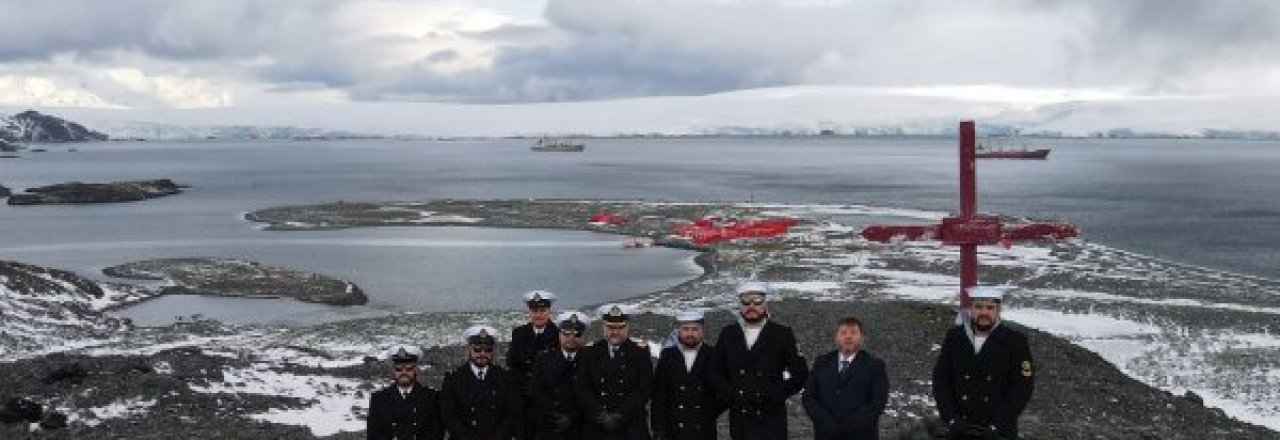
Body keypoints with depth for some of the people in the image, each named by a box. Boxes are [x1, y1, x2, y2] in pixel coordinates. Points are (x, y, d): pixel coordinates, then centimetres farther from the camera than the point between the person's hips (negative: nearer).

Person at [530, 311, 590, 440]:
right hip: (546, 429, 2)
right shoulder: (544, 359, 9)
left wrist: (572, 417, -11)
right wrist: (553, 415, -7)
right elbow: (537, 393, 5)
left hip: (577, 430, -1)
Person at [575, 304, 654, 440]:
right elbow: (582, 388, 2)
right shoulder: (590, 352, 8)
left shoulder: (640, 352, 3)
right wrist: (600, 415, -10)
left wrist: (620, 416, -12)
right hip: (595, 429, 1)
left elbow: (644, 390, -4)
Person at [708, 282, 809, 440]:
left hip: (771, 421, -3)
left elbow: (800, 374, -1)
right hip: (739, 421, 3)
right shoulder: (728, 334, 10)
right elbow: (714, 372, 12)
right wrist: (730, 394, -4)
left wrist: (773, 396, -10)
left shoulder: (782, 334, 2)